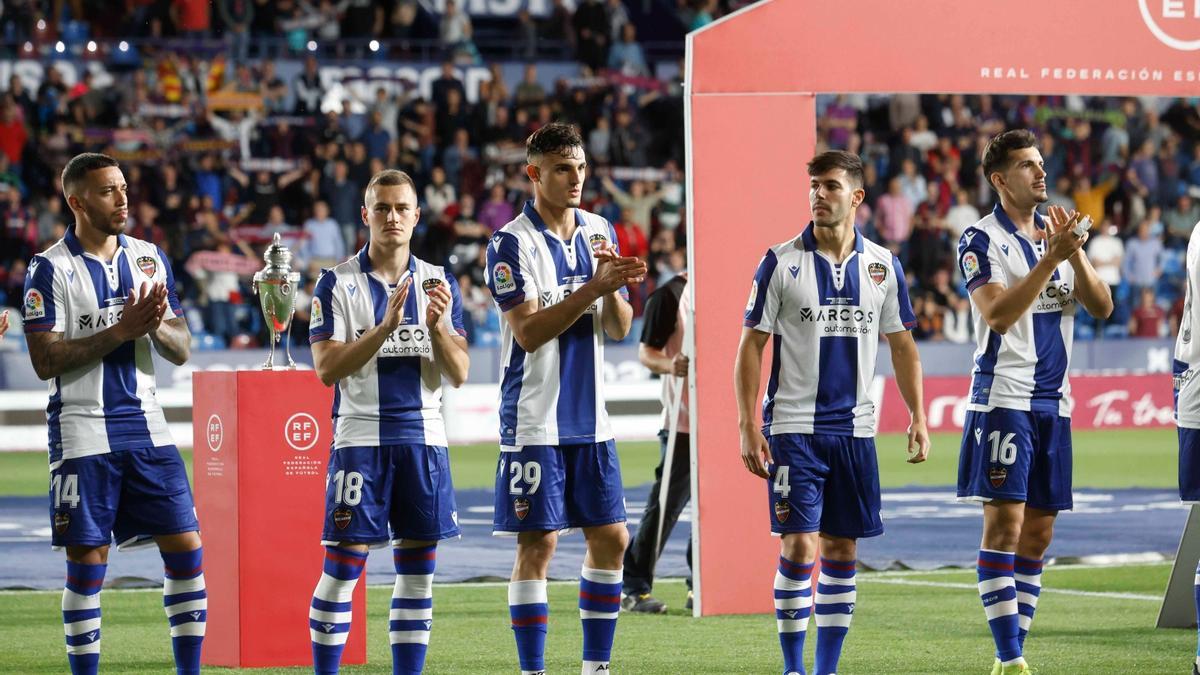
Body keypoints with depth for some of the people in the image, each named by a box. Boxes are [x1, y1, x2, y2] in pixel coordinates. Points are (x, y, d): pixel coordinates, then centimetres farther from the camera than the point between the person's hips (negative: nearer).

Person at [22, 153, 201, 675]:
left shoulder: (150, 259, 9)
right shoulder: (50, 269, -6)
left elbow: (181, 352, 10)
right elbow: (45, 361, -14)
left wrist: (158, 326, -13)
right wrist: (121, 330, -19)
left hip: (145, 428, 5)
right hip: (83, 433, -5)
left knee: (187, 551, 1)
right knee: (87, 563, -1)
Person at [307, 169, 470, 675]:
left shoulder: (440, 284, 9)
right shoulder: (337, 283, -1)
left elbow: (459, 374, 4)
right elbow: (327, 368, -11)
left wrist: (437, 327, -14)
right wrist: (385, 329, -21)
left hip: (424, 438, 4)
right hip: (360, 438, -4)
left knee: (418, 568, 5)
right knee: (343, 566, -5)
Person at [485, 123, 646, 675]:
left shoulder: (600, 233, 8)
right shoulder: (511, 244, -10)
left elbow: (619, 328, 7)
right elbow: (528, 331, -18)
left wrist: (613, 289, -15)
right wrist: (594, 288, -26)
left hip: (590, 418, 6)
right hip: (534, 422, -6)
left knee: (611, 539, 7)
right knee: (538, 545, -5)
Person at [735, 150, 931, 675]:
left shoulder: (883, 266, 6)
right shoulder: (781, 262, -3)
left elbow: (902, 346, 13)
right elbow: (751, 345, -2)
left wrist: (918, 418, 6)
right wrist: (747, 426, -8)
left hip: (854, 429, 3)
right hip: (793, 429, -3)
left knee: (841, 549, 6)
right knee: (798, 545, -9)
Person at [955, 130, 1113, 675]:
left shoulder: (1057, 233, 13)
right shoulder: (981, 240, -5)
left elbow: (1101, 308, 6)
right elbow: (1000, 315, -17)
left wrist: (1076, 253, -10)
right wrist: (1051, 258, -21)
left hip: (1052, 400, 6)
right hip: (1003, 398, -6)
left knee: (1038, 530, 6)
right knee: (1004, 522, -11)